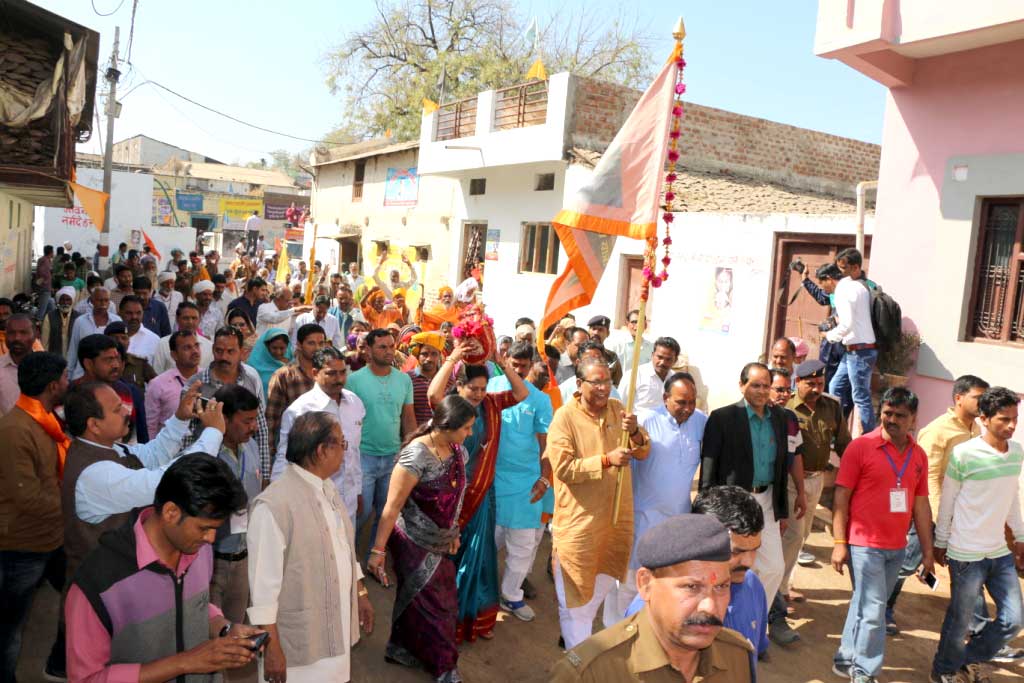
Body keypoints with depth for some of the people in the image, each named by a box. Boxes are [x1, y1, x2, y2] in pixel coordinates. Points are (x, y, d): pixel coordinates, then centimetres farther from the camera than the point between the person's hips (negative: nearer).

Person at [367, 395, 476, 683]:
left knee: (416, 599, 19)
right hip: (414, 543, -6)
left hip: (439, 543, 6)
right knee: (434, 604, 8)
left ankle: (402, 649, 39)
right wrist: (378, 550, -20)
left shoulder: (456, 450, -3)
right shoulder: (417, 456, -26)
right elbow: (392, 506, -22)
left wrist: (453, 533, 17)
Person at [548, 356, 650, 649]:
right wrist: (606, 460, -27)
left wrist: (635, 432, -17)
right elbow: (563, 468, -21)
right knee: (577, 592, 7)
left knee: (606, 583, 22)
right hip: (580, 520, -5)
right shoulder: (565, 417, -15)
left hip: (617, 515, 5)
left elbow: (644, 452, 3)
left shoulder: (618, 409, 3)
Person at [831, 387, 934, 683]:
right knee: (873, 610, -2)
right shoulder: (861, 447, -9)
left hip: (897, 547, 5)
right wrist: (839, 542, -12)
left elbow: (920, 505, 12)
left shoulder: (918, 455, 7)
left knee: (866, 605, 15)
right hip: (864, 544, -5)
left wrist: (927, 551, 11)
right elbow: (841, 496, -9)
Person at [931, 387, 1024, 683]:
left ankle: (971, 659, 34)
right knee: (960, 622, 7)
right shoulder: (963, 454, -17)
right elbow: (947, 502, -7)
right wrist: (940, 543, 1)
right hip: (967, 555, -6)